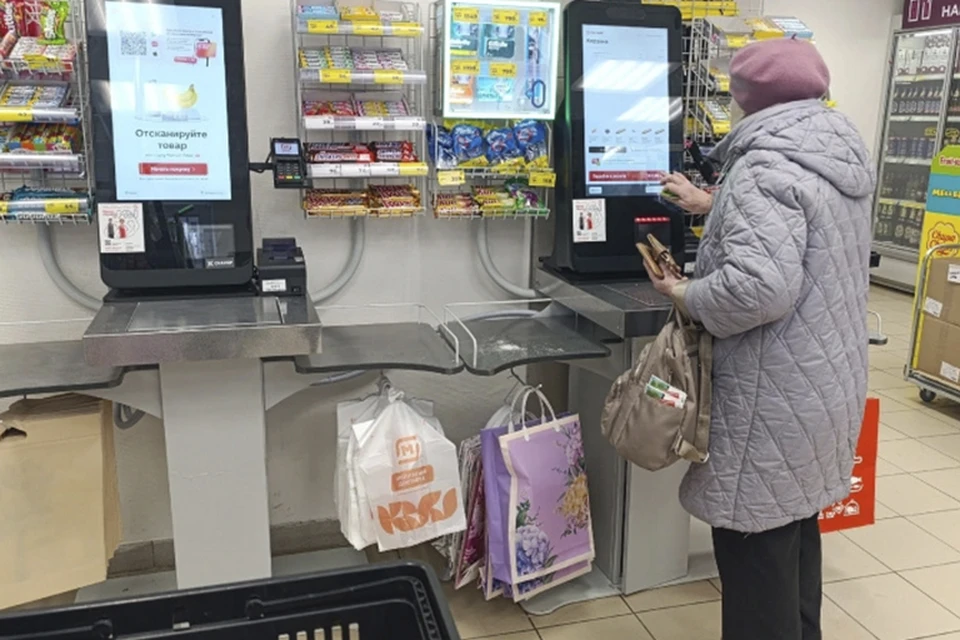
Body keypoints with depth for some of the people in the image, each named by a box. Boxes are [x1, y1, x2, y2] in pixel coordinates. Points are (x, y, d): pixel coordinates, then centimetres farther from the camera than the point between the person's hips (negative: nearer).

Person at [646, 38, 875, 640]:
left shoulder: (767, 166, -20)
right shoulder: (843, 155, 9)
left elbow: (760, 287, -31)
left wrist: (686, 295, -14)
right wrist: (713, 205, 36)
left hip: (776, 397, -10)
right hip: (826, 383, 10)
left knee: (755, 542, 5)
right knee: (796, 525, 24)